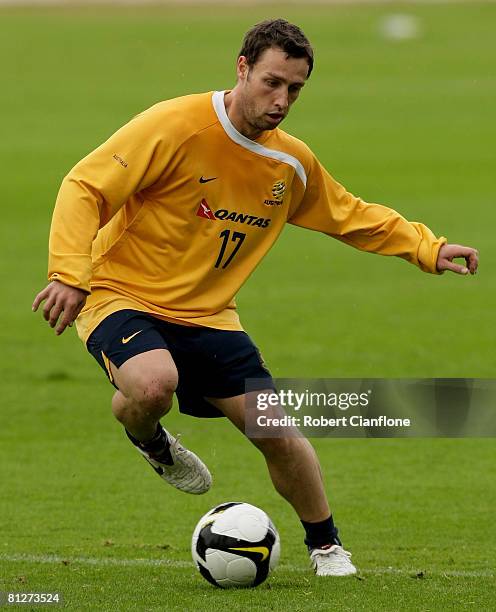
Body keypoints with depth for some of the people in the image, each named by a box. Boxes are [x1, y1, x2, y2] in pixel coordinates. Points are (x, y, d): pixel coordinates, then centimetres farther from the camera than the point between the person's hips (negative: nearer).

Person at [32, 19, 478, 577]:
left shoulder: (293, 164, 2)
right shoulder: (176, 127, -19)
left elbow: (351, 215, 19)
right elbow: (85, 187, -19)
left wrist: (426, 248, 8)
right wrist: (70, 273, -31)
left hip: (207, 315, 5)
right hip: (120, 297, -5)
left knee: (276, 431, -2)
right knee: (154, 383, -36)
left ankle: (325, 545, 23)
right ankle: (145, 439, 2)